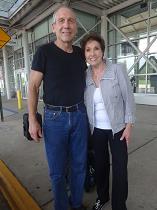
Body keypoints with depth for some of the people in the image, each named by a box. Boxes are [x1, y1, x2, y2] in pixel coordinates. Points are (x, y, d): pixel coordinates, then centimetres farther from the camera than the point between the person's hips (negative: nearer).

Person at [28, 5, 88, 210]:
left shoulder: (80, 53, 7)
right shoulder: (44, 51, -6)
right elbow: (33, 87, -4)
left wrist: (83, 109, 12)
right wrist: (32, 120, -8)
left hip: (79, 115, 4)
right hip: (54, 118, -3)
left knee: (79, 165, 15)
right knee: (58, 170, 8)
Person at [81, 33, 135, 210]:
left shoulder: (118, 70, -11)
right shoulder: (84, 76, -2)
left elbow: (128, 98, -8)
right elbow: (84, 104, 6)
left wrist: (128, 125, -10)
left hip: (117, 128, -2)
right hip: (96, 129, 3)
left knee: (119, 168, 8)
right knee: (100, 164, 18)